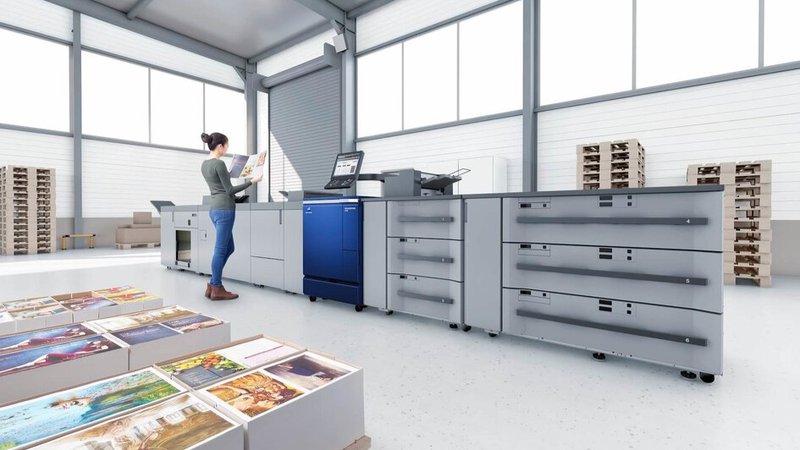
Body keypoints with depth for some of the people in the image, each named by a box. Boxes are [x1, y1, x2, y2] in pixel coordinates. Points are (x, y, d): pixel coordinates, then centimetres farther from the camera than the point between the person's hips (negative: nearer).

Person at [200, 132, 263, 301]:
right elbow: (229, 190, -12)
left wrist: (229, 173, 39)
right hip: (224, 209, -10)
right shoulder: (219, 164, -13)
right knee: (221, 249, -2)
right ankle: (217, 289, 7)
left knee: (228, 248, 17)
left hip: (215, 208, 10)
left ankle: (213, 284, 20)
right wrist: (251, 181, -11)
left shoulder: (204, 164, 14)